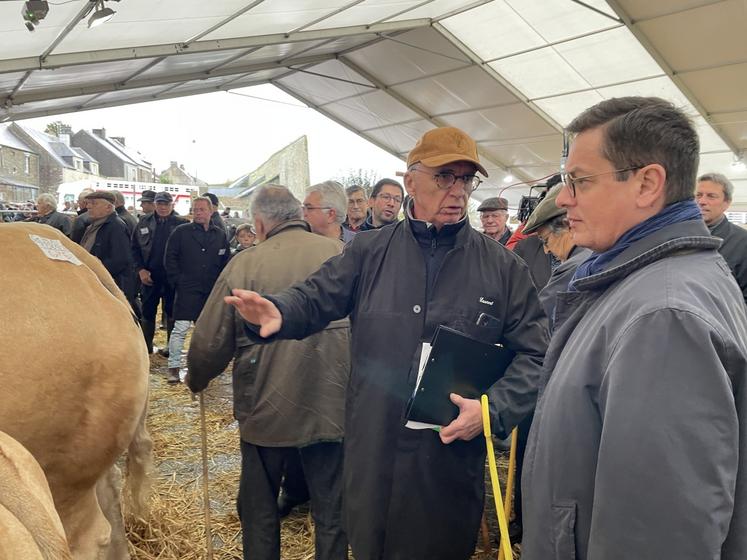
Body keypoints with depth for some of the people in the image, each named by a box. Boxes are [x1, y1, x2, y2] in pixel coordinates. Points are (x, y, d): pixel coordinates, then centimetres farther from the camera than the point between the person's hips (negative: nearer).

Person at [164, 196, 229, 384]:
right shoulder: (181, 232, 0)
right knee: (180, 329, -6)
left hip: (211, 291, 4)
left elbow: (226, 262, 13)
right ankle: (174, 367, 3)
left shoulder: (220, 235, 9)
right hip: (187, 290, -3)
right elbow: (170, 258, 0)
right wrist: (177, 281, -5)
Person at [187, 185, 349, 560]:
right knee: (331, 509, 15)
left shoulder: (243, 265, -9)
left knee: (259, 508, 21)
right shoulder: (339, 254, -5)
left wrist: (196, 381, 16)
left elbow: (210, 343, -5)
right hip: (331, 402, 1)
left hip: (266, 406, -1)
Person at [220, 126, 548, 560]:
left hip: (452, 457, -1)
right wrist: (278, 311, -25)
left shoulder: (502, 267, -1)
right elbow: (315, 299, -2)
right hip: (372, 453, 1)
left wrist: (494, 409, -16)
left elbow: (535, 354, -1)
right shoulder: (369, 252, 1)